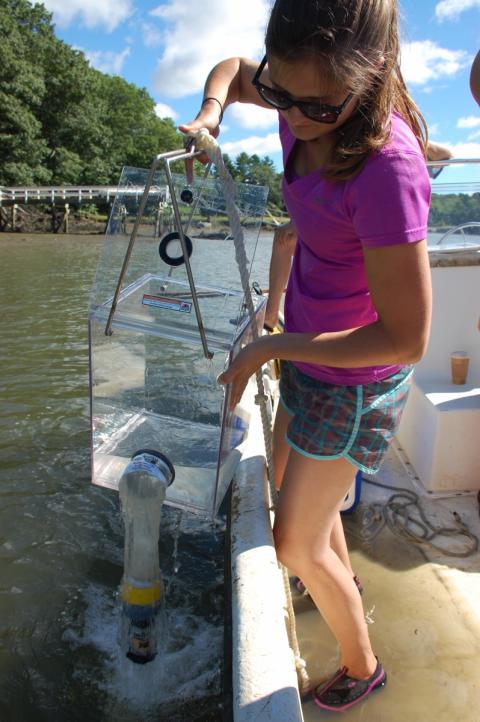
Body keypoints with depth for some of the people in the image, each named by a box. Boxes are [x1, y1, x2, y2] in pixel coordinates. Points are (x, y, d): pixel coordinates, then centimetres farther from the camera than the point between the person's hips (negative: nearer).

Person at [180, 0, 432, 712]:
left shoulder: (386, 169, -33)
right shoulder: (306, 100, -9)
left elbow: (405, 338, -28)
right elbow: (230, 69, 13)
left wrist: (269, 347, -22)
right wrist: (210, 112, -10)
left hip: (352, 377, -8)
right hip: (307, 352, 8)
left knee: (295, 542, 10)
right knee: (290, 481, 30)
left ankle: (362, 666, 41)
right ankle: (345, 584, 59)